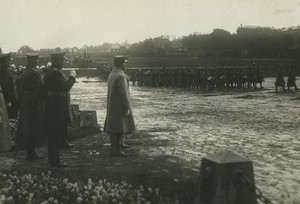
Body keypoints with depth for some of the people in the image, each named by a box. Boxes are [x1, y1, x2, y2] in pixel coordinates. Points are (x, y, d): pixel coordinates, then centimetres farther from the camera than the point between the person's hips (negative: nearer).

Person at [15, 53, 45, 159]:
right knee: (34, 128, 0)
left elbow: (21, 89, 13)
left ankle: (30, 152, 22)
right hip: (35, 104, -8)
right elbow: (41, 89, -18)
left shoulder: (24, 73, 8)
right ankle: (31, 153, 5)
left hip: (25, 104, 9)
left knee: (28, 128, 14)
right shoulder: (35, 73, -18)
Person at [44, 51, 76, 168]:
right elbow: (66, 87, -24)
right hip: (58, 107, -10)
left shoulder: (49, 72, 14)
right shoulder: (56, 73, -18)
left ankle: (52, 158, 26)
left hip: (51, 107, 10)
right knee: (57, 135, -3)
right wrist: (72, 77, -12)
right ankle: (55, 161, 3)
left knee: (52, 135, 16)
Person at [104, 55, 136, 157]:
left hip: (112, 106, 10)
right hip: (120, 106, -10)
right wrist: (127, 108, -16)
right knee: (119, 127, -5)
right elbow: (123, 93, -22)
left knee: (114, 126, 20)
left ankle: (118, 143, 36)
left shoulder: (111, 74, 9)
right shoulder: (121, 76, -21)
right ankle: (116, 149, -3)